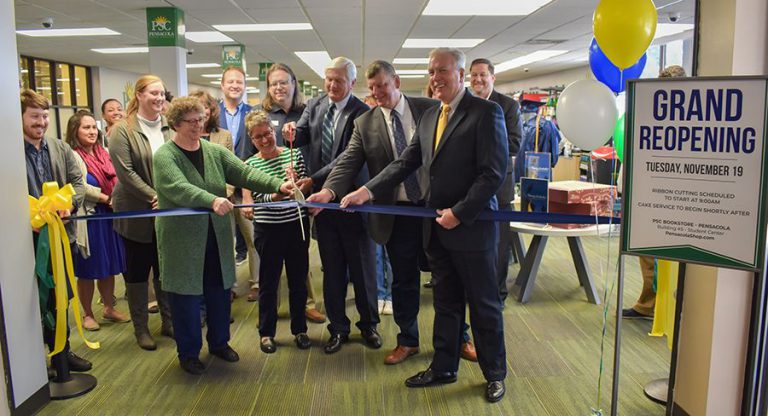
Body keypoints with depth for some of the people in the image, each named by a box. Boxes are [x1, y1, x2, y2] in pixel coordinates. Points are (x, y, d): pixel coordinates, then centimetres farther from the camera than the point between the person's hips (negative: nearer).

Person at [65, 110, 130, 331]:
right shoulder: (72, 156, -11)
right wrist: (106, 198, -16)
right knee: (87, 270, 5)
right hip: (87, 219, -6)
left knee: (109, 266, 14)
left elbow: (115, 182, 16)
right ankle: (88, 314, 20)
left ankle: (109, 308, 29)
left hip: (109, 216, 6)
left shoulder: (103, 153, 11)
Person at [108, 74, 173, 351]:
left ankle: (168, 321, 27)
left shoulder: (169, 128, 4)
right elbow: (125, 171, -14)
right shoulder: (123, 130, -7)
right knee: (137, 271, 9)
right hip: (135, 213, -3)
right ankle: (140, 328, 22)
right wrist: (153, 197, -18)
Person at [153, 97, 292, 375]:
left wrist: (278, 185, -20)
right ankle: (188, 353, 25)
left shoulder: (215, 152, 6)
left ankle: (219, 342, 35)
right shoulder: (164, 156, -9)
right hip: (183, 241, -4)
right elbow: (179, 188, -26)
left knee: (219, 293, 15)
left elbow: (245, 173, -5)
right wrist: (212, 201, -42)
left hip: (216, 239, 5)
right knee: (187, 297, 6)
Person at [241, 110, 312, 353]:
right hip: (268, 229, -2)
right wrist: (277, 195, -29)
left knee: (298, 280, 13)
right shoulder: (250, 165, -4)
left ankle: (300, 329, 29)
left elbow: (307, 187, 4)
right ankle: (266, 332, 26)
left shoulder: (294, 154, 0)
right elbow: (258, 197, -12)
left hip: (297, 225, 2)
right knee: (268, 282, 11)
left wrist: (305, 184, -18)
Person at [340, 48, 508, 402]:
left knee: (484, 305, 9)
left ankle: (495, 373, 27)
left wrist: (459, 213, -18)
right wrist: (367, 191, -3)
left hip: (471, 225, -6)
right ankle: (443, 367, 32)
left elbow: (494, 172, -16)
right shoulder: (429, 116, 12)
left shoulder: (486, 112, -10)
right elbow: (406, 162, 9)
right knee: (446, 303, 17)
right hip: (437, 227, 6)